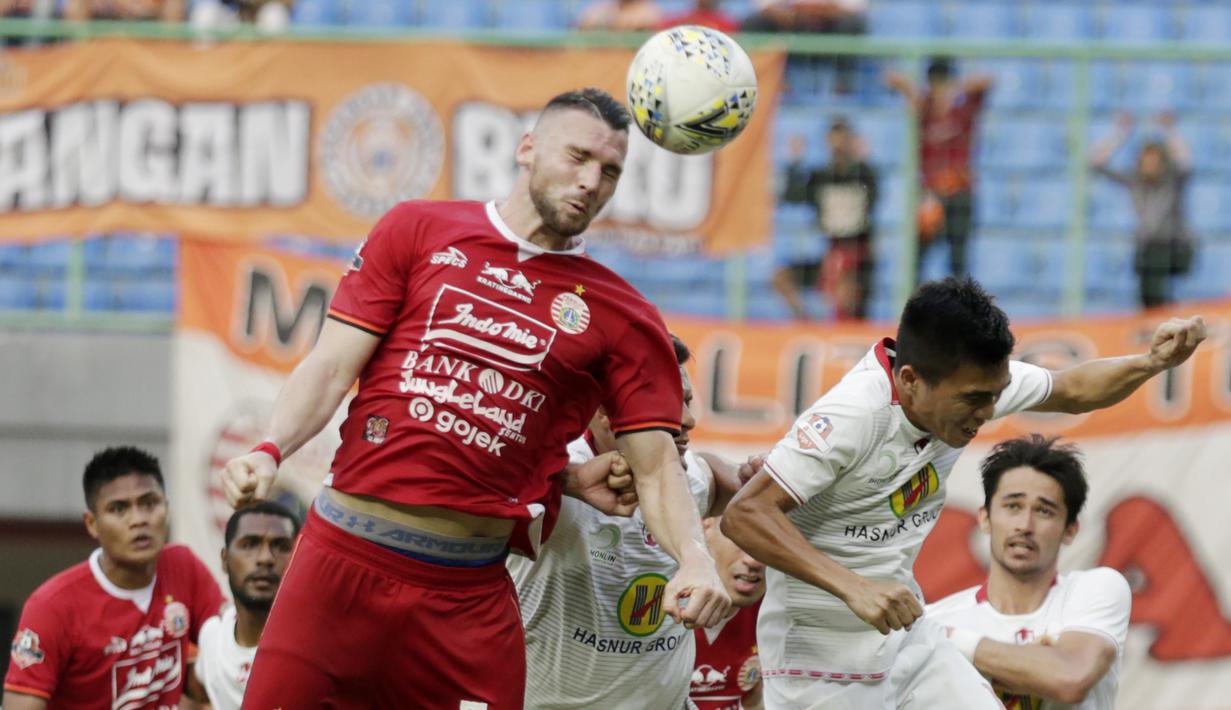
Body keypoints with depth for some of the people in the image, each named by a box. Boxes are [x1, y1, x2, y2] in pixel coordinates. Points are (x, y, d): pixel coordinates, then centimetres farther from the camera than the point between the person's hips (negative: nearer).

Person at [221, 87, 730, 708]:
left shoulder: (621, 316, 9)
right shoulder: (419, 231, 8)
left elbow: (655, 467, 5)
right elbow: (332, 366, 4)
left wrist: (694, 559, -15)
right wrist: (270, 450, -14)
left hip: (470, 586, 1)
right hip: (346, 551, -1)